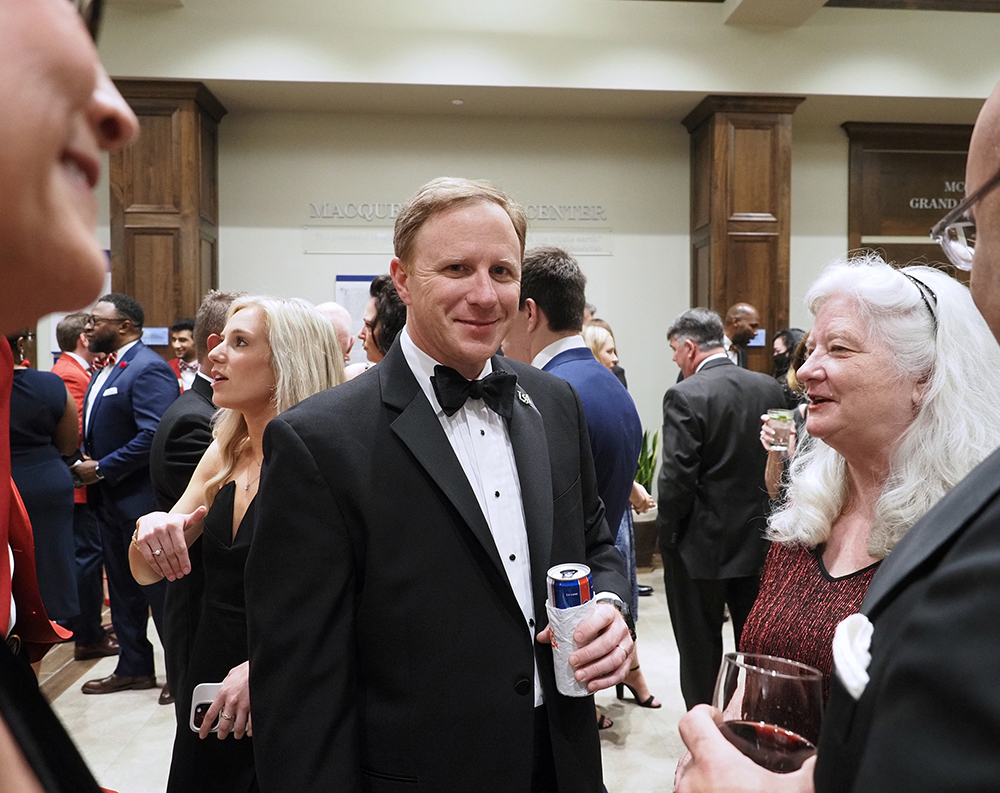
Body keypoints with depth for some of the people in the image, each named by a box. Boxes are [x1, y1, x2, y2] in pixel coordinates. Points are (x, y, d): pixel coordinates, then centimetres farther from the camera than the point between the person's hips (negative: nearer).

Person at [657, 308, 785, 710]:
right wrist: (765, 517, 15)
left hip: (701, 545, -5)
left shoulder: (685, 396, -18)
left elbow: (677, 480, -20)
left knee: (700, 651, 10)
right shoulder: (770, 388, 0)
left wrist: (667, 533, -6)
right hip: (758, 541, 6)